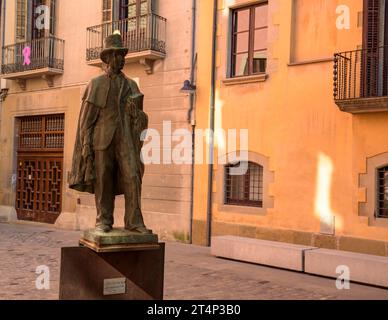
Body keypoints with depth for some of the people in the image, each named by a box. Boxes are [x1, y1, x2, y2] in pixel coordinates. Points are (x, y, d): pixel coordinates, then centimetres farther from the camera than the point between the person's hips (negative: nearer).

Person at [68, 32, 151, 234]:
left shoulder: (131, 85, 14)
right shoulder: (96, 84, 7)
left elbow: (137, 117, 15)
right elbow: (86, 117, 3)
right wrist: (85, 145, -6)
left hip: (125, 140, 2)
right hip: (103, 139, -2)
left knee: (132, 178, -8)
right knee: (103, 180, 0)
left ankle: (134, 221, -6)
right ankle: (104, 221, 9)